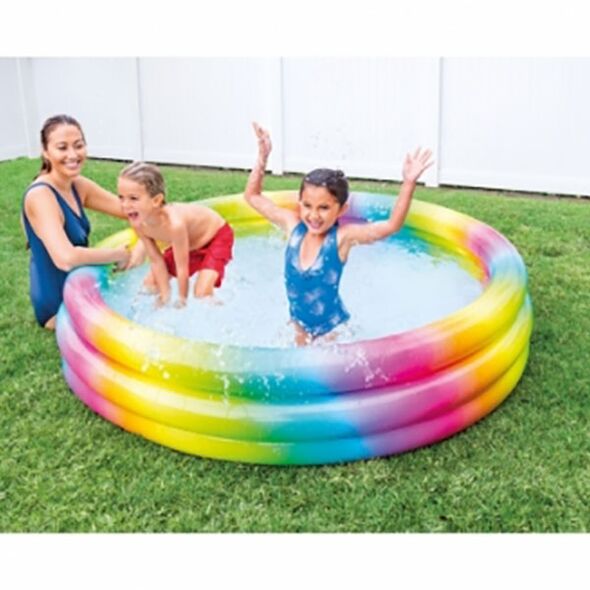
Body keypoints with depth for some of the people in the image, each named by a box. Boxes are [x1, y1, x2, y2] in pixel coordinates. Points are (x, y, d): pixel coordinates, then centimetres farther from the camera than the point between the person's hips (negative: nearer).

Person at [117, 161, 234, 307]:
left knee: (202, 294, -21)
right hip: (188, 242, 7)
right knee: (150, 284, 7)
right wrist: (165, 295, -10)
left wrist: (182, 301, -21)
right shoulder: (138, 223, -23)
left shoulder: (174, 224, -43)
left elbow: (182, 268, -31)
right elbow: (156, 261, -12)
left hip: (216, 236, -7)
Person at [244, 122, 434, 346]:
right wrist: (263, 157, -10)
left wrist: (409, 182, -44)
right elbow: (252, 197, -3)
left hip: (332, 328, -4)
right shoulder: (293, 225, -13)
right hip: (299, 324, 4)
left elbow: (391, 225, -35)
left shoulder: (342, 237, -23)